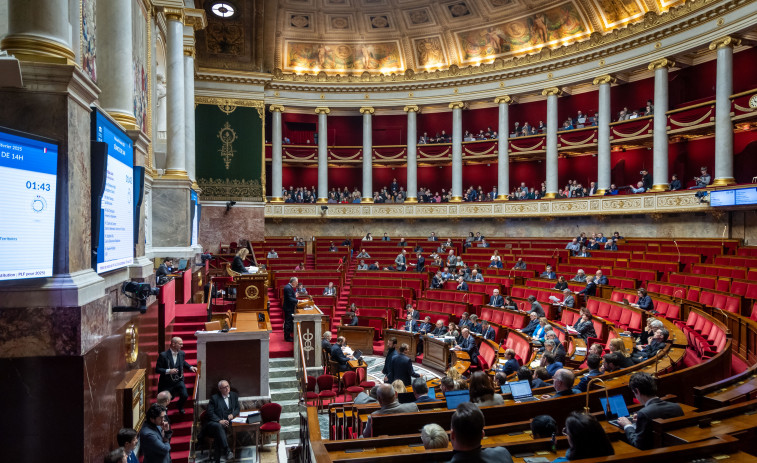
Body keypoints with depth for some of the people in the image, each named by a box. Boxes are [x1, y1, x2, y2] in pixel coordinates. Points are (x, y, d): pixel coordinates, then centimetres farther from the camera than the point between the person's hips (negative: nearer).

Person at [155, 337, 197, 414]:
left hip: (178, 381, 3)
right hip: (166, 382, -3)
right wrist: (168, 371, -28)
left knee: (184, 396, -15)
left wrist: (190, 367, 4)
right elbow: (157, 369, -14)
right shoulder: (163, 355, -16)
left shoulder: (181, 353, 0)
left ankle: (179, 405, 21)